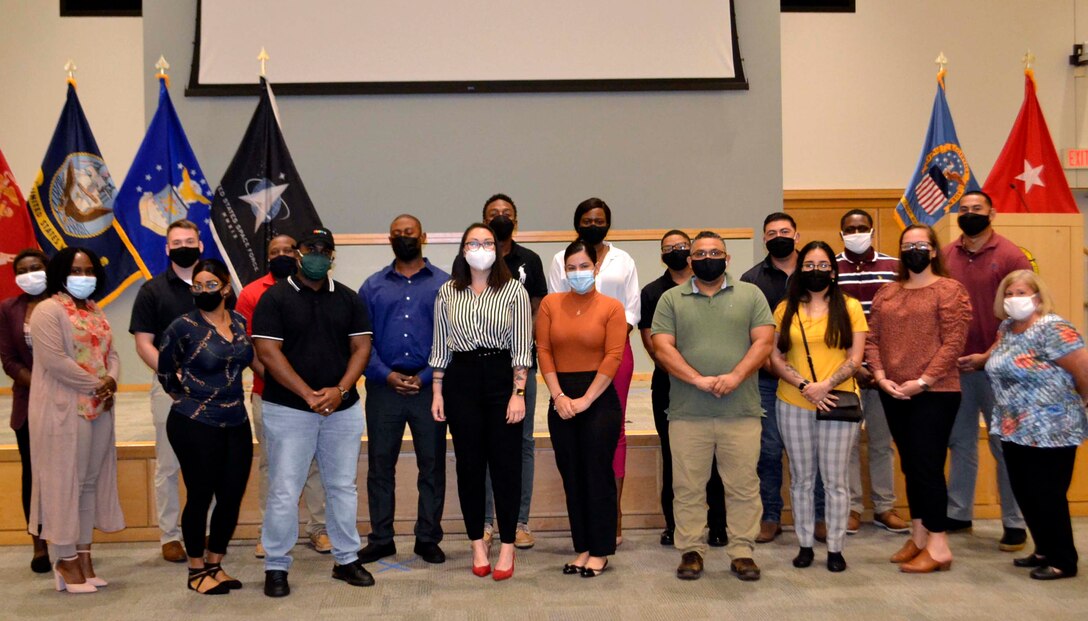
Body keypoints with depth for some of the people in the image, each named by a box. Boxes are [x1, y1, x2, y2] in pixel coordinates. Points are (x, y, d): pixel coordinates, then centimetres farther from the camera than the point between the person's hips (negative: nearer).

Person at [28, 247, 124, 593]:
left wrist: (111, 381, -8)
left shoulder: (96, 312, 17)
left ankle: (84, 555, 17)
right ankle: (65, 561, 6)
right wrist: (96, 385, -15)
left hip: (100, 410, 8)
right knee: (64, 482, -2)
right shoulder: (49, 310, -8)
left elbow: (111, 353, 13)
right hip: (64, 410, -8)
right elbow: (53, 360, -19)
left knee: (91, 482, 9)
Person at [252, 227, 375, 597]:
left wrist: (340, 390, -10)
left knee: (342, 487, 11)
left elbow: (361, 347, 6)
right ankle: (276, 567, 13)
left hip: (342, 409, 4)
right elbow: (267, 351, -9)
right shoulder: (274, 298, -1)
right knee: (284, 491, 0)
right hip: (288, 409, -3)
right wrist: (308, 395, -15)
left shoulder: (348, 299, 10)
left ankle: (346, 559, 23)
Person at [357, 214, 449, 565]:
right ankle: (380, 539, 19)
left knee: (432, 467, 6)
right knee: (380, 466, 7)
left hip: (430, 388, -1)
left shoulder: (444, 284, 5)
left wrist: (425, 377, -11)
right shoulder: (373, 286, 11)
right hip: (383, 388, 2)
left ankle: (428, 539, 18)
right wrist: (387, 375, -9)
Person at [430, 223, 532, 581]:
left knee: (506, 463, 1)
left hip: (502, 377, -2)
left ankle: (507, 547, 13)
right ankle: (477, 544, 20)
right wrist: (437, 391, 5)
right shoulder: (447, 293, 7)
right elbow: (440, 346, 10)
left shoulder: (513, 291, 1)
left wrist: (518, 392, -9)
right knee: (469, 464, 7)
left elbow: (521, 347, -2)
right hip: (461, 380, 2)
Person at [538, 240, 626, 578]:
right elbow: (544, 350, 2)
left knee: (598, 474, 1)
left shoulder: (611, 307, -2)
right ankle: (583, 548, 20)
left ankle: (600, 551, 13)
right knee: (571, 476, 8)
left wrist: (585, 400, -12)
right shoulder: (551, 304, 7)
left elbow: (613, 357, -8)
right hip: (561, 400, 3)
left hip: (599, 398, -3)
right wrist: (559, 396, -7)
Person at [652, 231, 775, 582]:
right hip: (687, 413, 0)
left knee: (743, 487, 5)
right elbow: (662, 347, -2)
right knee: (688, 488, 5)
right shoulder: (671, 299, 8)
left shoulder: (750, 295, 9)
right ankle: (691, 551, 17)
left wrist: (735, 376, -15)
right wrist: (698, 380, -14)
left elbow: (763, 342, 0)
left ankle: (742, 552, 16)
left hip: (741, 412, 0)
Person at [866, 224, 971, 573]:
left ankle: (938, 545, 4)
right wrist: (880, 377, -6)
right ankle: (918, 537, 23)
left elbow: (953, 342, -12)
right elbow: (872, 338, 8)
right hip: (893, 395, 6)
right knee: (910, 465, 12)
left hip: (935, 393, -6)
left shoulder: (949, 290, -3)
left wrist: (923, 381, -17)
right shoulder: (886, 293, 13)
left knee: (928, 465, -5)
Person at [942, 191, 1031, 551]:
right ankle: (957, 514, 23)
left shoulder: (1010, 257, -4)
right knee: (960, 442, 12)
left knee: (1004, 446, 3)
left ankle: (1015, 524, 13)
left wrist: (989, 356, -14)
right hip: (953, 364, 4)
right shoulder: (945, 256, 6)